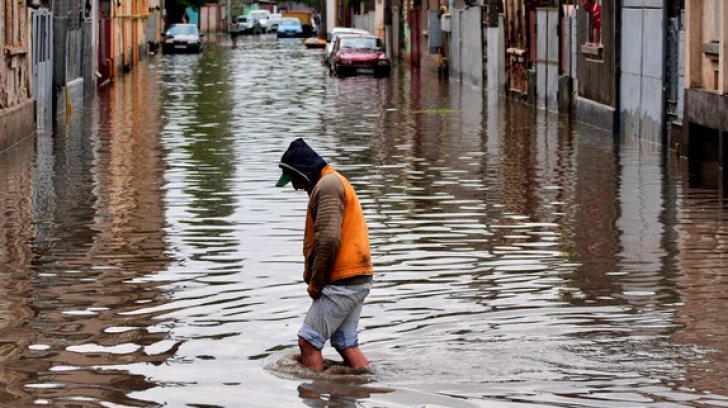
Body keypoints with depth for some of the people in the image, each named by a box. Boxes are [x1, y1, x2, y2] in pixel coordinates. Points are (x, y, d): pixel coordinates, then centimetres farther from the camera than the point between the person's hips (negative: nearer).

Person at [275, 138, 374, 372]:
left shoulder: (328, 185, -13)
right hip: (359, 280, 10)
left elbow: (329, 239, -23)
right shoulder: (335, 183, 21)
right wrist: (313, 278, 12)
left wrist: (315, 283, -14)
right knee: (347, 344, 11)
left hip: (342, 281, -10)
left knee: (308, 342, -7)